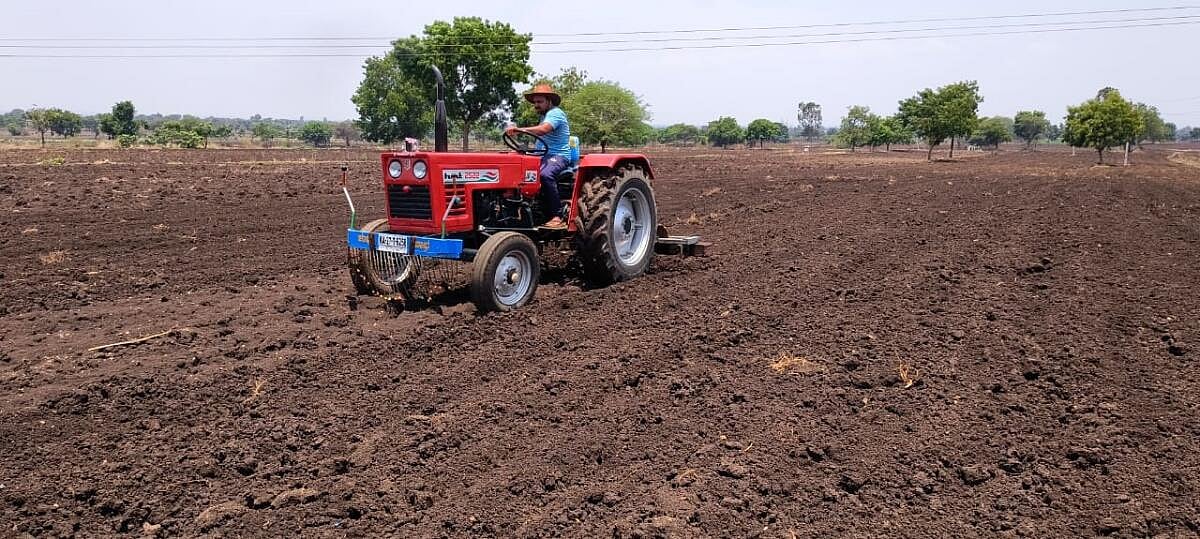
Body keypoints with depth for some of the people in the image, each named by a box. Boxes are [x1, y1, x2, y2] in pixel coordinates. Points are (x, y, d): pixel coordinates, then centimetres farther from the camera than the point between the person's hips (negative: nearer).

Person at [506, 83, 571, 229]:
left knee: (545, 174, -38)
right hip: (543, 156, 10)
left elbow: (543, 130, -27)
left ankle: (557, 217, -36)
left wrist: (519, 129, -37)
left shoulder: (555, 113, -7)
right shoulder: (545, 115, 25)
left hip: (559, 156, -10)